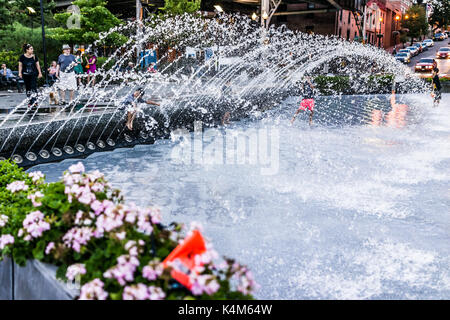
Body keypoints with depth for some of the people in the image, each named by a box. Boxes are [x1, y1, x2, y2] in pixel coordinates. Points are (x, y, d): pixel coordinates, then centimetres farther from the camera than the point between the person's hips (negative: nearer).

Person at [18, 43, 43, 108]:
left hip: (33, 74, -1)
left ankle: (34, 100, -12)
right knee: (28, 88, 7)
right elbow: (20, 65, 6)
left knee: (34, 87, -14)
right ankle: (30, 101, 15)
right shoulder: (22, 57, -3)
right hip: (25, 75, 1)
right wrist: (20, 73, -2)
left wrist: (40, 73, 8)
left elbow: (37, 65, 7)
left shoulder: (34, 56, -1)